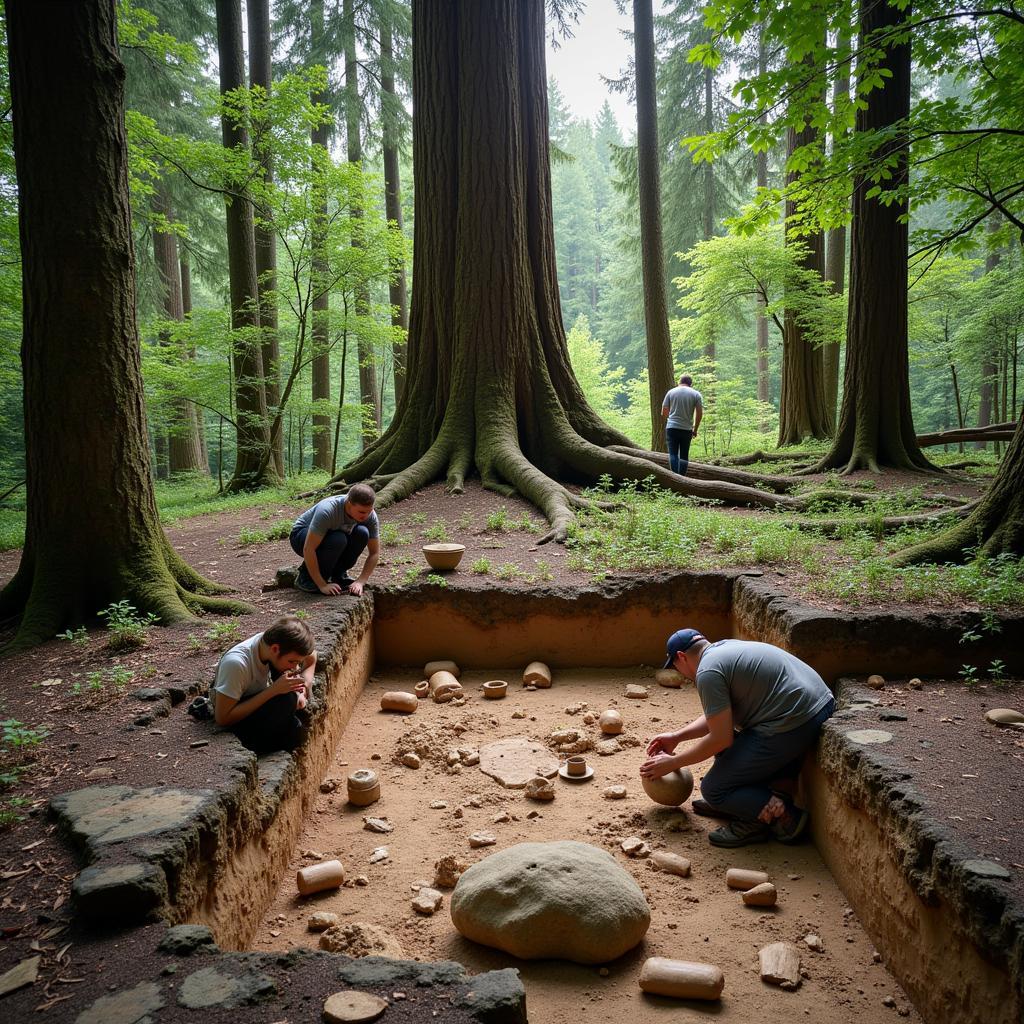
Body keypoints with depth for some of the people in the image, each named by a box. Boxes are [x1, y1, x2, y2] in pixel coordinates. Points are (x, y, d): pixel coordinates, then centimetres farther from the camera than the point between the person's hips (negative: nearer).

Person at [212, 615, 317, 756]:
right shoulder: (236, 663, -36)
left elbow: (311, 657, 3)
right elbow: (222, 718, -31)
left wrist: (302, 691, -16)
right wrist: (273, 690, -36)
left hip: (261, 702, 7)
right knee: (286, 700, -32)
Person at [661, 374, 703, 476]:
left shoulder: (671, 392, 7)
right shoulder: (696, 394, 5)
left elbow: (664, 412, 5)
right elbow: (699, 413, 1)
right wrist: (695, 429, 11)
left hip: (671, 428, 0)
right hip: (687, 429, 0)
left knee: (673, 454, -2)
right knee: (684, 455, 7)